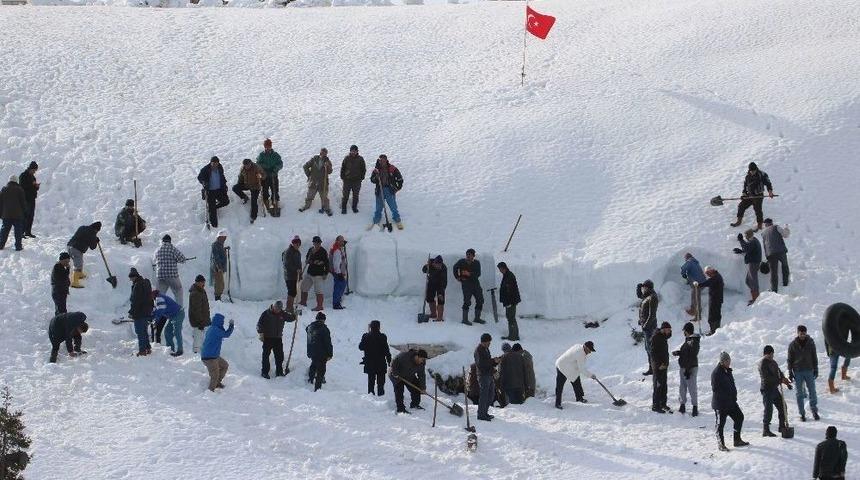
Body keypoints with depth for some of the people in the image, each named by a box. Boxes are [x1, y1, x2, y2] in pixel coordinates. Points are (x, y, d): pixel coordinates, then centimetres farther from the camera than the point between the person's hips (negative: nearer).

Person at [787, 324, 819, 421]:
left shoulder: (810, 342, -1)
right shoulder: (792, 344, -4)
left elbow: (814, 357, 6)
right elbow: (790, 359, 2)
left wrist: (816, 369, 4)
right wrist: (790, 373, -1)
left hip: (809, 371, 1)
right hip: (798, 372, -1)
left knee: (812, 391, 2)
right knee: (799, 393, 3)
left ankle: (814, 412, 12)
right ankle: (802, 414, 9)